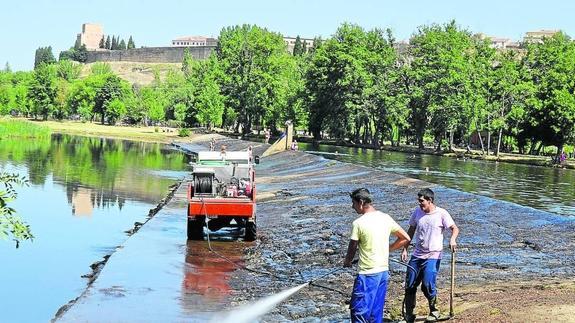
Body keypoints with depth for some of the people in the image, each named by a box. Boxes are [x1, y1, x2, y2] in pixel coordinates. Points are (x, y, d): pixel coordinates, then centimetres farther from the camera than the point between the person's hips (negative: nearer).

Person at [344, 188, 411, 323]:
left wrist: (347, 262, 17)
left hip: (367, 275, -7)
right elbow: (405, 238, 11)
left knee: (358, 311, -3)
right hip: (384, 272, 7)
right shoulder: (386, 218, 4)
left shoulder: (358, 223, -14)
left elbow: (352, 249, -4)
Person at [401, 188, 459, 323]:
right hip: (417, 255, 5)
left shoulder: (441, 214, -9)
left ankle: (434, 311, 12)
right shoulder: (417, 212, 3)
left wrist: (452, 239, -27)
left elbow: (455, 228, -6)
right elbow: (411, 231, 13)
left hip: (433, 256, -5)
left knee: (428, 285, -13)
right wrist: (405, 249, 10)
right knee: (410, 285, 3)